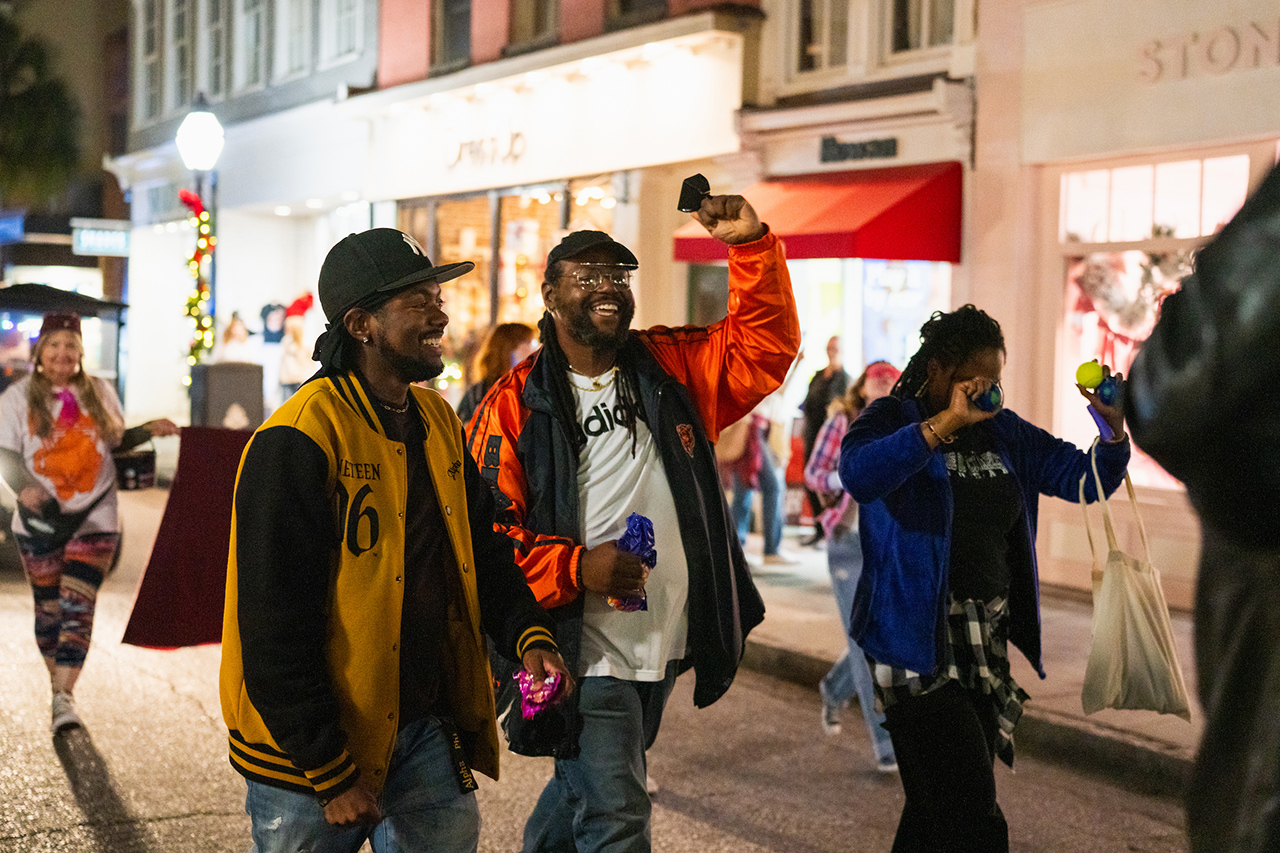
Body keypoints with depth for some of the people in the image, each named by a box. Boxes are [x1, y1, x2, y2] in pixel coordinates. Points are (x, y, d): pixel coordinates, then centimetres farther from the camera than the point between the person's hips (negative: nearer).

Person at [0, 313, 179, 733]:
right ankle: (57, 679, 31)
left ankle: (64, 697, -13)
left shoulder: (100, 392, 6)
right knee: (48, 606, 9)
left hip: (94, 517, 0)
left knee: (78, 606, -10)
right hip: (40, 521, 0)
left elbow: (114, 442, 18)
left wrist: (149, 430, 2)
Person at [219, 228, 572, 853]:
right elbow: (274, 630, -20)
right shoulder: (297, 443, -19)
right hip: (307, 752, -7)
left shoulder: (439, 423, 7)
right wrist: (330, 775, -19)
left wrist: (528, 636, -4)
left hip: (426, 732, 7)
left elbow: (484, 548, 15)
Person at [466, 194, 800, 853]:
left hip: (663, 645, 5)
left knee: (585, 790, 23)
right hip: (583, 650, -5)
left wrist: (750, 245, -8)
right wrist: (576, 568, -21)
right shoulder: (515, 404, -6)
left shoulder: (673, 367, 7)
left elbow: (765, 346, 3)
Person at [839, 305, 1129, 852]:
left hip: (985, 641, 7)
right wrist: (945, 423, -33)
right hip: (919, 638, -7)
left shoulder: (1002, 432, 12)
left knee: (938, 808, 13)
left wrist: (1114, 426, -8)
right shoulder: (893, 419, -6)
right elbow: (858, 474, -29)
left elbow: (1085, 480, 10)